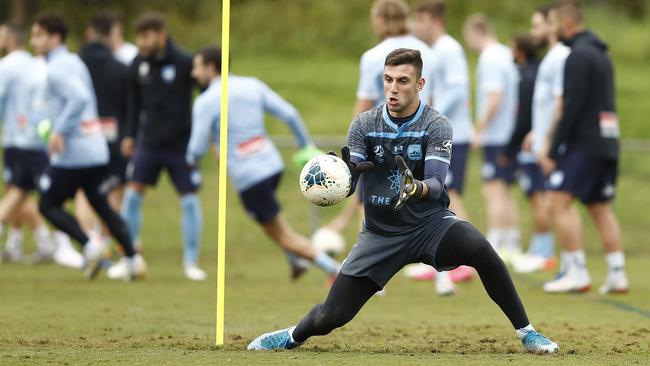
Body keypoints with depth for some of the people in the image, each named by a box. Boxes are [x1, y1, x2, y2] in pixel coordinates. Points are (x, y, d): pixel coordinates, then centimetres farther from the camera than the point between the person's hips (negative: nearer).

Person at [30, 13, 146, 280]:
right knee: (102, 206, 15)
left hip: (71, 154, -9)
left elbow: (80, 98, -26)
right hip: (96, 150, 9)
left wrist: (60, 131, -24)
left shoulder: (56, 69, -13)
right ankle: (132, 259, 9)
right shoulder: (75, 62, 15)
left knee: (48, 206, 3)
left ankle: (89, 245, -11)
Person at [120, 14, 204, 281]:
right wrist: (131, 134, 12)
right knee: (133, 193, -5)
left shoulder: (184, 63, -14)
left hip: (181, 144, -3)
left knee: (190, 200, -1)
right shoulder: (138, 65, -2)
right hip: (149, 142, 3)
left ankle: (191, 262, 11)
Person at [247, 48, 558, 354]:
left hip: (429, 223, -2)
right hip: (380, 233, 2)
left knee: (480, 249, -34)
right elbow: (347, 185, -9)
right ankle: (294, 336, 33)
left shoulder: (436, 126, -9)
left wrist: (417, 189, -45)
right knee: (331, 316, -4)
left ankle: (525, 332, -20)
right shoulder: (364, 125, -3)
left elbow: (436, 186, -21)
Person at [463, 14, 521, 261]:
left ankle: (493, 249, -9)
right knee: (504, 193, 15)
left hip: (496, 137, -9)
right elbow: (515, 99, 19)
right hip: (510, 135, 9)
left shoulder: (490, 59, -14)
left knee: (494, 192, -8)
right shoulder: (506, 55, 14)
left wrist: (479, 130, -17)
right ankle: (511, 246, 18)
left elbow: (494, 99, -22)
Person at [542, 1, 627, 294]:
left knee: (560, 201, -10)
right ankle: (617, 274, 8)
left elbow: (573, 106, -18)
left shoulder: (579, 55, -12)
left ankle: (577, 272, -15)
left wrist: (554, 150, -14)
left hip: (584, 142, -10)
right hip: (607, 142, 10)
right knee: (601, 208, 12)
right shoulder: (601, 53, 18)